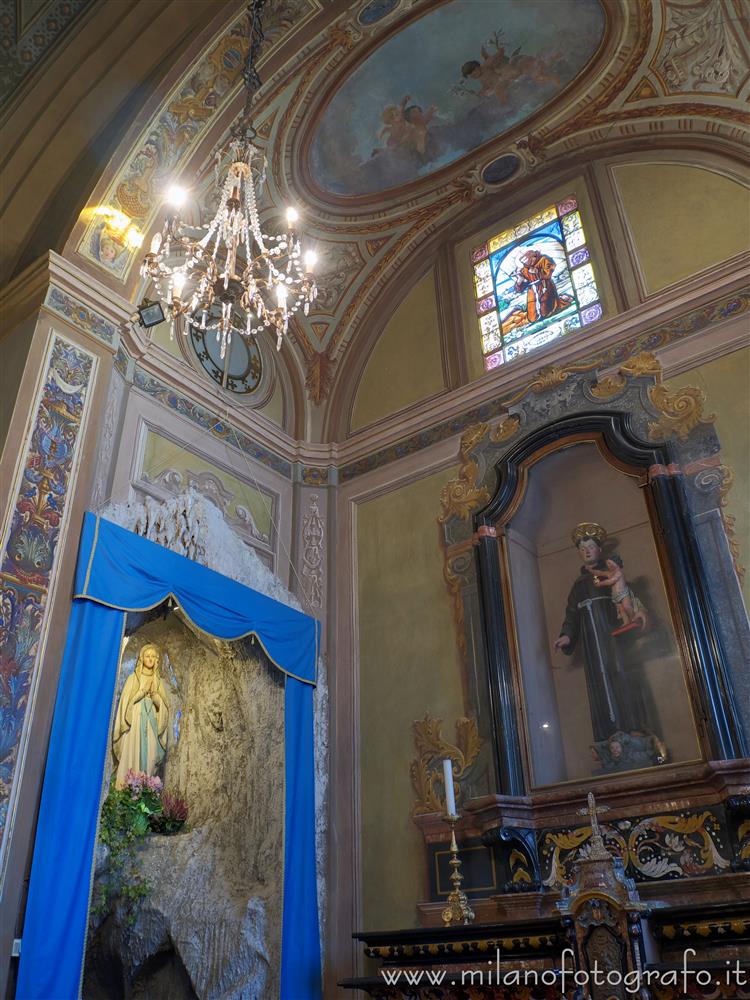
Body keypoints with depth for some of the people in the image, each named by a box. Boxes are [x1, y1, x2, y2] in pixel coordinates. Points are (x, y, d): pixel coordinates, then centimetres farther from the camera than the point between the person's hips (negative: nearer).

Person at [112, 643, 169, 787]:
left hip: (151, 725, 3)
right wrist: (143, 691, -9)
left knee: (148, 757, -2)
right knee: (131, 756, -9)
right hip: (134, 723, -3)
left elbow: (163, 705, 7)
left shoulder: (159, 681, 13)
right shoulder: (133, 678, 5)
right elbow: (126, 701, -2)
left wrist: (154, 694, -9)